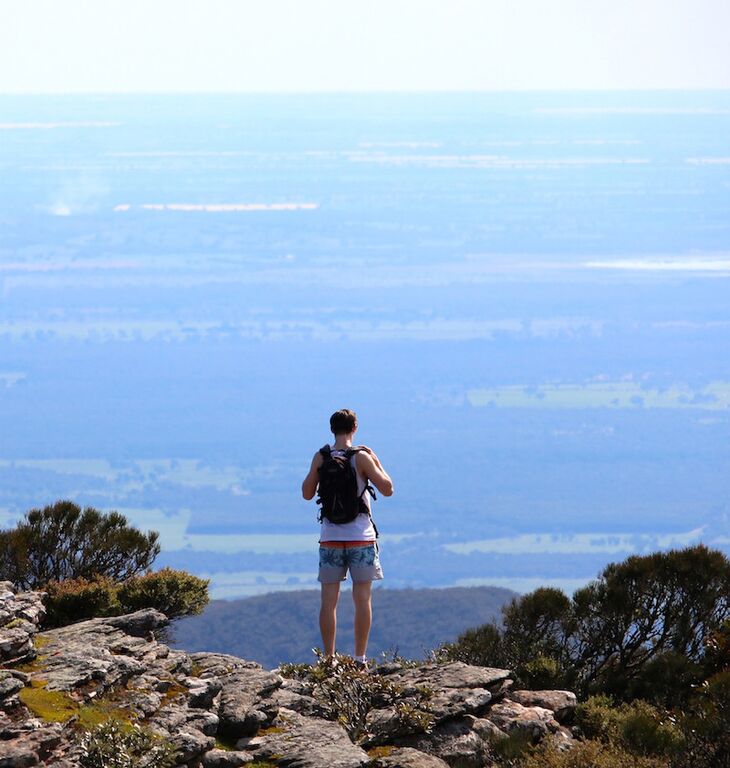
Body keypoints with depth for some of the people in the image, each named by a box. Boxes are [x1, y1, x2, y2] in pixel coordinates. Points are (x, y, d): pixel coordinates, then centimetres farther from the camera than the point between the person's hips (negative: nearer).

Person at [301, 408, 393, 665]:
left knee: (329, 601, 5)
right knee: (362, 599, 4)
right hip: (361, 538, -2)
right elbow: (387, 488, -5)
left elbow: (307, 493, 8)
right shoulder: (361, 457, -8)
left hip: (330, 538, 2)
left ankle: (329, 659, 2)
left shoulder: (320, 458, 0)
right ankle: (360, 658, 2)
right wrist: (376, 461, 7)